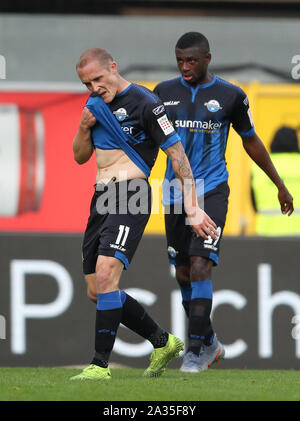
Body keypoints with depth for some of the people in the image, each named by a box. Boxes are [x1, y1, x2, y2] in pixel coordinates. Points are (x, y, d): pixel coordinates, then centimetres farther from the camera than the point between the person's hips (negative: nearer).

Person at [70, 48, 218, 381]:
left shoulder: (144, 103, -8)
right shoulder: (95, 103, 15)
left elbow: (176, 152, -10)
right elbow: (80, 156, 22)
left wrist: (192, 207, -15)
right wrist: (85, 127, 1)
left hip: (131, 197, -8)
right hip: (101, 199, 8)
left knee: (105, 273, -24)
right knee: (97, 292, 8)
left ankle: (100, 365, -23)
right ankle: (162, 343, 24)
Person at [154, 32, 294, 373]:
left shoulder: (230, 96, -2)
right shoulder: (164, 93, 4)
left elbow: (250, 141, 11)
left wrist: (280, 185, 17)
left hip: (211, 191, -4)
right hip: (175, 194, 4)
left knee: (200, 265, -17)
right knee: (183, 274, 8)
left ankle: (197, 349, -14)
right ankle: (209, 343, 24)